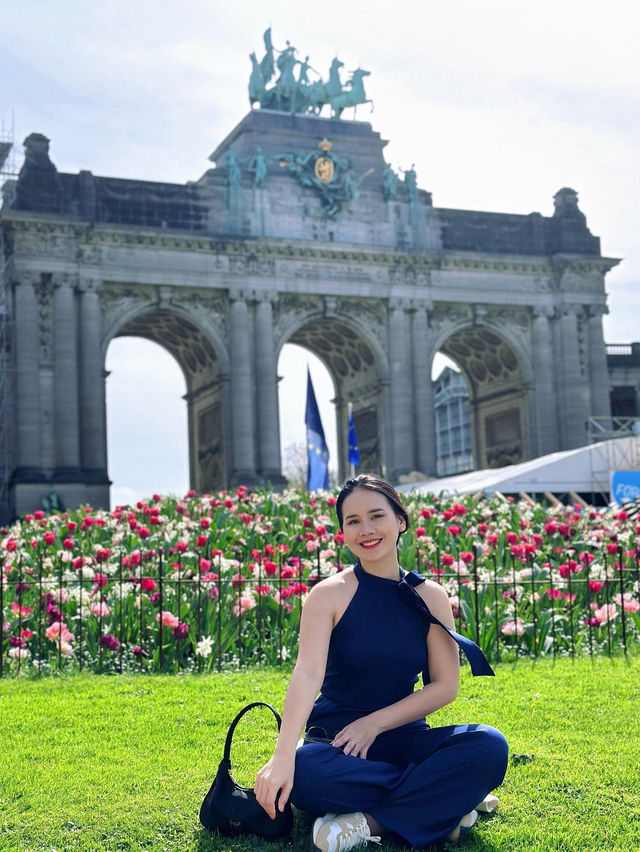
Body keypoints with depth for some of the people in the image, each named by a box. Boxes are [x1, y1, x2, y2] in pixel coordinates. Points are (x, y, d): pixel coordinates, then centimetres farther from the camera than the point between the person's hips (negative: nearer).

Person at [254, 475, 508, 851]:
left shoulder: (430, 597, 2)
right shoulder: (330, 594, -7)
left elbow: (445, 686, -1)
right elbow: (308, 674, -22)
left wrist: (374, 723, -13)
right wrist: (282, 756, -37)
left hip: (403, 735, 2)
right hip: (335, 741, -2)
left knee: (490, 746, -26)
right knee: (301, 773, -37)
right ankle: (442, 802, -22)